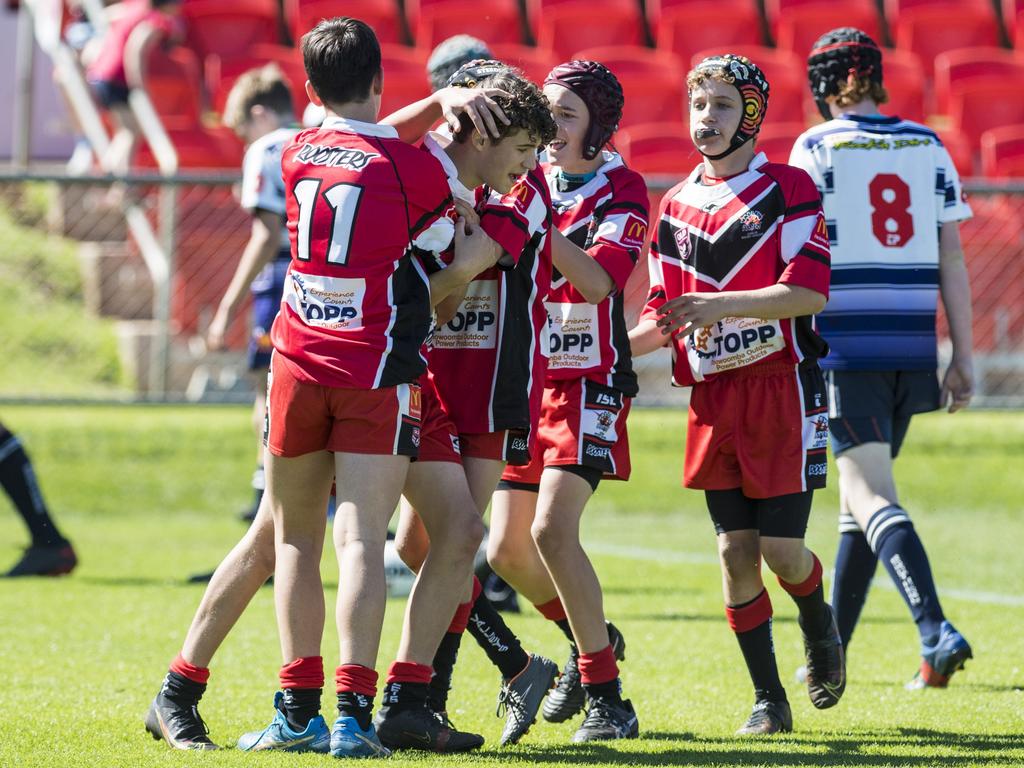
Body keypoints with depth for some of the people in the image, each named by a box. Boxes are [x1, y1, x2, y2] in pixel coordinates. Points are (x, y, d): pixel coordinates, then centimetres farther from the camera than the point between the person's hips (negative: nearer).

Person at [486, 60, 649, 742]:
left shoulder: (621, 189, -8)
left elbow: (598, 281, -21)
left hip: (589, 383, -6)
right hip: (527, 380, 6)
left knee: (553, 531, -21)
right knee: (507, 551, 5)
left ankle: (608, 698, -14)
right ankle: (591, 641, 32)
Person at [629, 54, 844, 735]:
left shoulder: (789, 190, -3)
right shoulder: (677, 205, 13)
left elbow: (811, 293, -13)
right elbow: (664, 314, 16)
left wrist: (723, 303, -22)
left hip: (781, 388, -4)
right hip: (711, 396, 4)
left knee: (781, 546, -5)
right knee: (736, 551, 1)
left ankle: (819, 624, 29)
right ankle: (769, 698, 10)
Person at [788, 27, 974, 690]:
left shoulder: (815, 149, -3)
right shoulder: (929, 148, 8)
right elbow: (952, 259, 7)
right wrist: (963, 359, 9)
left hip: (846, 346, -5)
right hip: (912, 348, 5)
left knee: (871, 498, -9)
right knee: (864, 493, 17)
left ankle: (936, 631, -29)